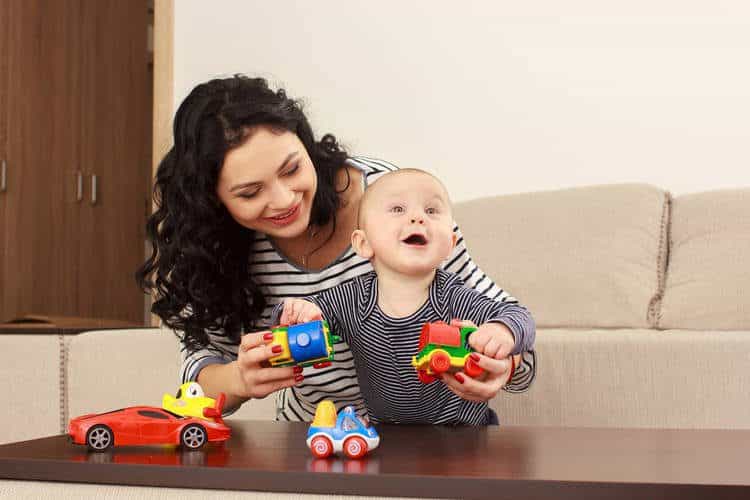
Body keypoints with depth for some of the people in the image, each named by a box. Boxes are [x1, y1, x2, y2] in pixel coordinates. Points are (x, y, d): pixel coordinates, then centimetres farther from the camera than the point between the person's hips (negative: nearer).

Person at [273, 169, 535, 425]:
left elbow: (518, 316, -20)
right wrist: (298, 310, -25)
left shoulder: (454, 300, -15)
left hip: (461, 426, -1)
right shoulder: (351, 300, -9)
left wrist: (503, 332, -44)